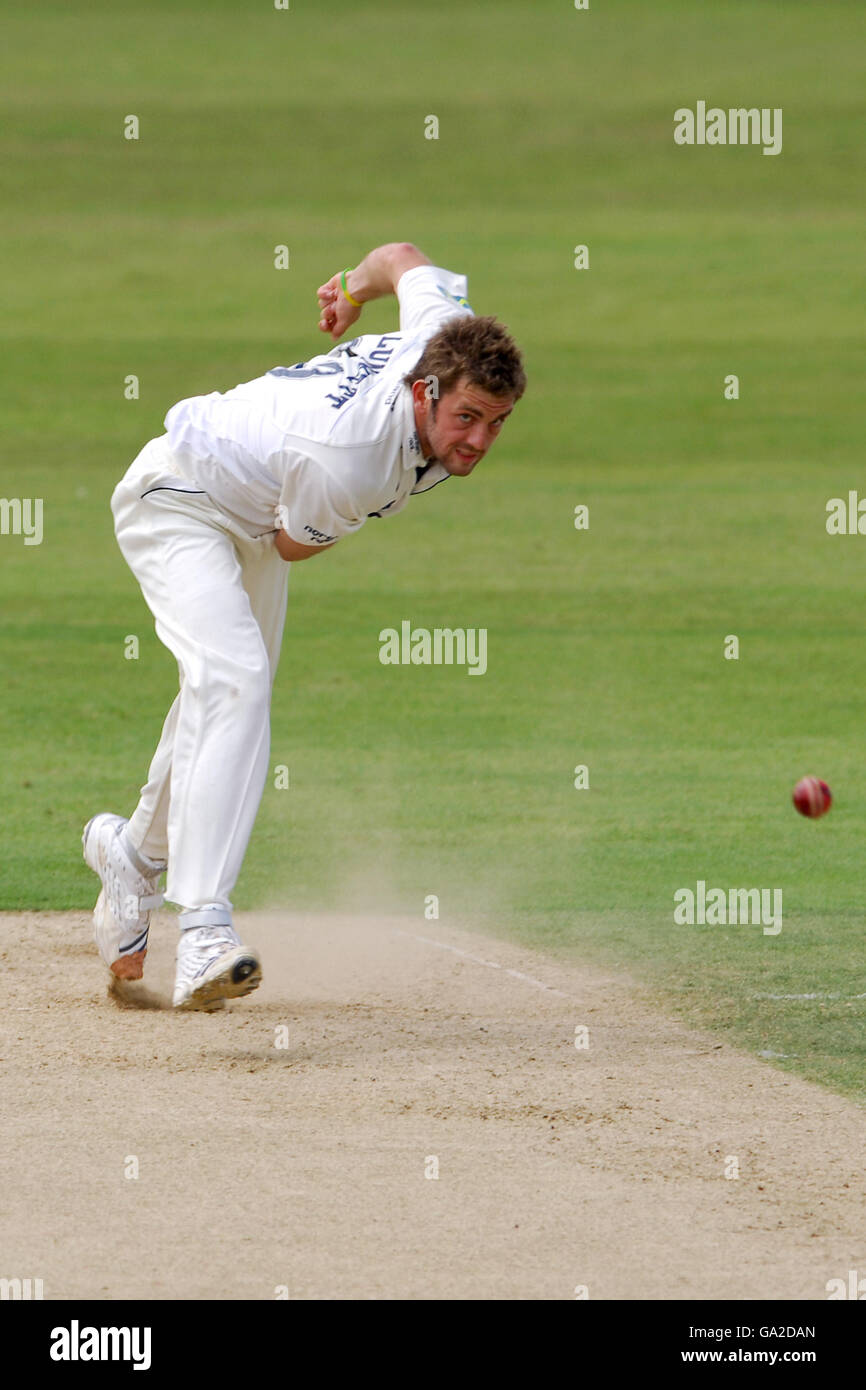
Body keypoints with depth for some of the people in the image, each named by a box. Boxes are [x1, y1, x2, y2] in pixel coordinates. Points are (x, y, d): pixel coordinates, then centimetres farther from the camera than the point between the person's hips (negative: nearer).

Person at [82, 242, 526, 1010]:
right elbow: (296, 543, -17)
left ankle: (135, 852, 48)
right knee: (233, 679, -30)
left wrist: (354, 289, 21)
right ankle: (204, 929, -39)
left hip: (249, 519, 9)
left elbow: (404, 257, -2)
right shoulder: (344, 463, -41)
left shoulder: (445, 336, -24)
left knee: (230, 691, 21)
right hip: (178, 504, -9)